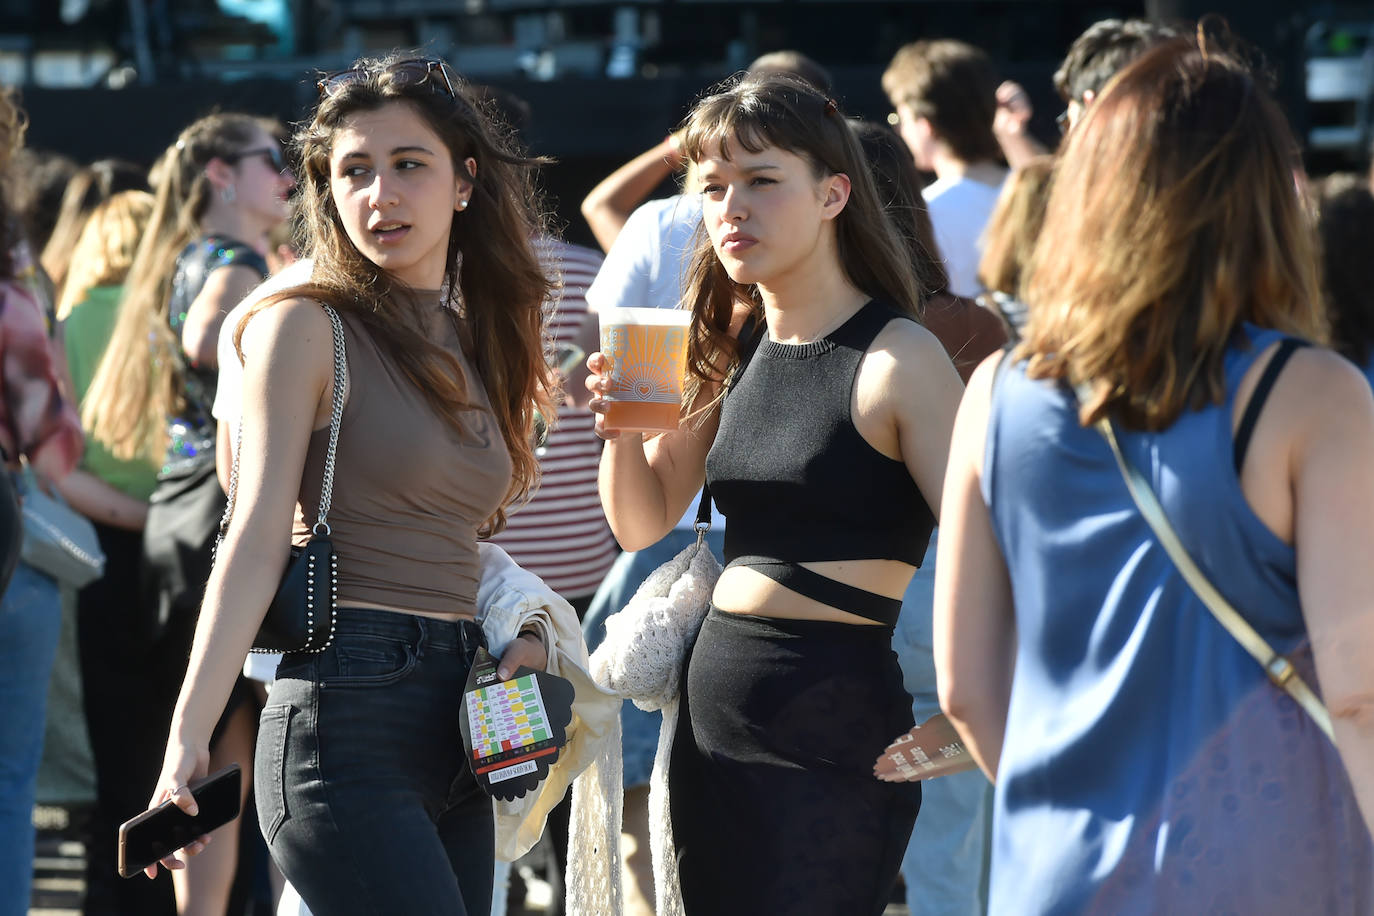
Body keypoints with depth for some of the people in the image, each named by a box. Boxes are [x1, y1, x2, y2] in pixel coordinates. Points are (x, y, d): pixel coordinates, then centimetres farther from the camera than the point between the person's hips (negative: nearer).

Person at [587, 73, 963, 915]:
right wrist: (621, 426, -4)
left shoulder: (898, 359, -11)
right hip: (715, 714, 7)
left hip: (834, 732, -7)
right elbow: (644, 523, 15)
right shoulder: (731, 352, 11)